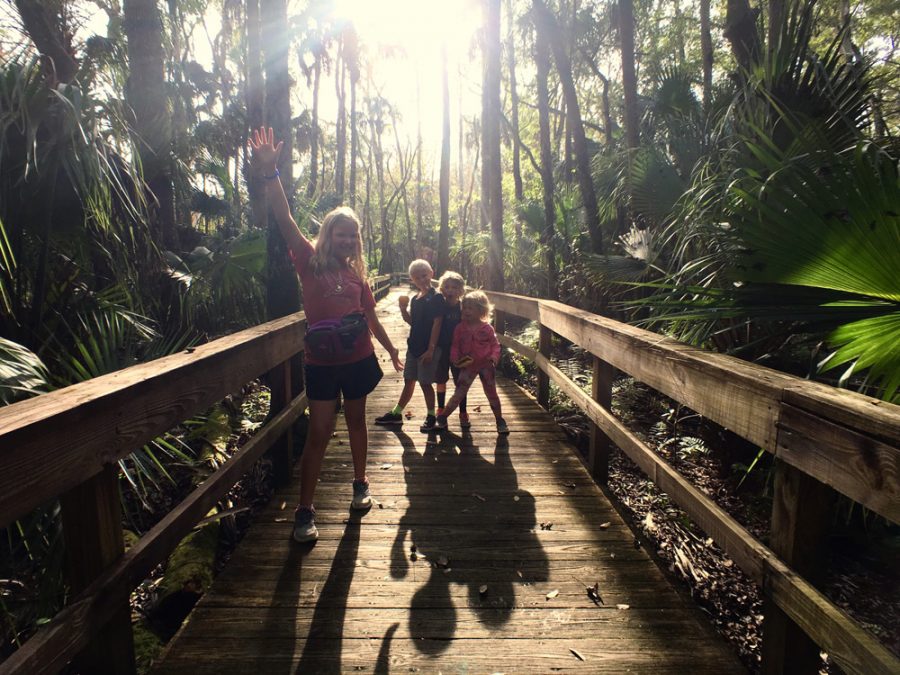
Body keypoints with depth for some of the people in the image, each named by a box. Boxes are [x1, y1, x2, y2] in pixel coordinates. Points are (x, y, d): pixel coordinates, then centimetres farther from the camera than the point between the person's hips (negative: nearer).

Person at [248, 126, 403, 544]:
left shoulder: (357, 274, 5)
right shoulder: (311, 263, -4)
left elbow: (371, 319, 15)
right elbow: (285, 221, -18)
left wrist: (392, 350, 22)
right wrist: (269, 174, -29)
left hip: (359, 360, 3)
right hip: (322, 363, -3)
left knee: (356, 421, 17)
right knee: (319, 433, -2)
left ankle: (360, 485, 36)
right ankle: (304, 511, 8)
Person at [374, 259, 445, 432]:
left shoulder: (436, 298, -12)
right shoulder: (415, 299, 10)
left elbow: (437, 324, -16)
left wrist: (430, 349, -19)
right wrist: (403, 308, -2)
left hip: (428, 348, -7)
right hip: (413, 346, 7)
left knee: (425, 383, 0)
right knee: (409, 380, 15)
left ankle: (431, 416, 17)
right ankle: (396, 414, 24)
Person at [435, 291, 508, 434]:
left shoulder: (487, 328, -7)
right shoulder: (460, 328, -3)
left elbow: (495, 344, -2)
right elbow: (455, 345, 0)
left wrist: (494, 357, -19)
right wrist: (455, 359, -15)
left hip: (486, 365, 0)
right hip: (468, 366, 0)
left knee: (491, 394, 9)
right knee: (459, 394, -1)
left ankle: (500, 421, 23)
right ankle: (442, 419, 8)